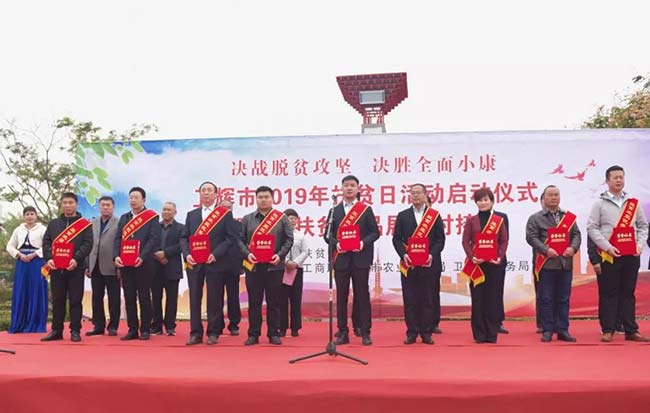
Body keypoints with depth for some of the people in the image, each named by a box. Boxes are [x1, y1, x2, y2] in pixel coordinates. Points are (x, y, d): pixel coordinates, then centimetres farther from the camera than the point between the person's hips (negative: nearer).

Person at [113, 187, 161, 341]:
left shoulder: (152, 217, 0)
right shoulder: (124, 218, 16)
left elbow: (154, 239, -9)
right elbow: (118, 238, 12)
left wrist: (142, 257, -19)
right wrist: (116, 256, -5)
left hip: (143, 264, -5)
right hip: (125, 264, 5)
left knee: (144, 297, 0)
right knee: (129, 297, 6)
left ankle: (145, 330, 6)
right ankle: (132, 329, 12)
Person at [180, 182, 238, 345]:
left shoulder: (225, 213, 3)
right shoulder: (191, 215, 15)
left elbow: (231, 238, -4)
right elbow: (184, 237, 12)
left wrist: (216, 254, -14)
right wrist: (186, 254, -5)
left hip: (215, 263, -3)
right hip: (194, 263, 3)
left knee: (214, 299, 1)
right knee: (194, 298, 4)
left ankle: (213, 333, 9)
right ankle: (195, 333, 10)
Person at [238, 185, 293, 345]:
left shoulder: (281, 218, 6)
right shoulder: (247, 219, 10)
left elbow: (289, 239, 2)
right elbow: (240, 239, 6)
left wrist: (280, 255, -11)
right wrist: (247, 254, -11)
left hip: (274, 266, -1)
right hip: (253, 266, 1)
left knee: (274, 302, 4)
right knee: (254, 302, 4)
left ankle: (274, 334, 12)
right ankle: (253, 334, 10)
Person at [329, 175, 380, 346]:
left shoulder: (366, 209, 6)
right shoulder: (334, 211, 11)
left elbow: (375, 232, 4)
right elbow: (329, 234, 10)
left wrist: (364, 242, -13)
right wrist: (336, 244, -10)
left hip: (360, 259, -2)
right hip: (341, 259, 2)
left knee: (363, 295, 0)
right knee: (341, 296, 4)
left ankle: (365, 332, 6)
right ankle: (343, 333, 11)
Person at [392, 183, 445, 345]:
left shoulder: (435, 215, 7)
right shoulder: (402, 216, 10)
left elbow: (440, 239, 3)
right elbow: (396, 239, 6)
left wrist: (432, 254, -12)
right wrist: (403, 254, -11)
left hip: (430, 264, -1)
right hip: (409, 264, 1)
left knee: (429, 299, 1)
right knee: (410, 299, 2)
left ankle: (427, 333, 9)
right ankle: (412, 333, 9)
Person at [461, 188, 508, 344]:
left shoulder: (499, 220, 6)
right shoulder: (471, 220, 6)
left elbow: (504, 241, 4)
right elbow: (465, 241, 1)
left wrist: (500, 257, -10)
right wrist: (472, 257, -13)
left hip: (493, 264, 0)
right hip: (476, 264, 0)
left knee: (492, 298, 3)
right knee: (477, 299, 1)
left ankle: (492, 333, 10)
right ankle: (479, 334, 8)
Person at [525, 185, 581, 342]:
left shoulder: (569, 217, 14)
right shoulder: (536, 218, 3)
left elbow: (576, 235, 11)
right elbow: (531, 237, -6)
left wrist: (572, 247, -8)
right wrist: (546, 250, -17)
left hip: (565, 264, 3)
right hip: (546, 264, -3)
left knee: (564, 299, 7)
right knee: (546, 299, 0)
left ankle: (562, 330, 13)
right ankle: (547, 330, 7)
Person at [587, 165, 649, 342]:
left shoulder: (633, 202, 11)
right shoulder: (600, 203, 1)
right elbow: (592, 228, -4)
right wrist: (607, 247, -12)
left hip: (631, 254, 3)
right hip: (609, 255, -3)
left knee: (628, 293, 8)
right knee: (608, 293, 0)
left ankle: (631, 330, 12)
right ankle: (608, 330, 5)